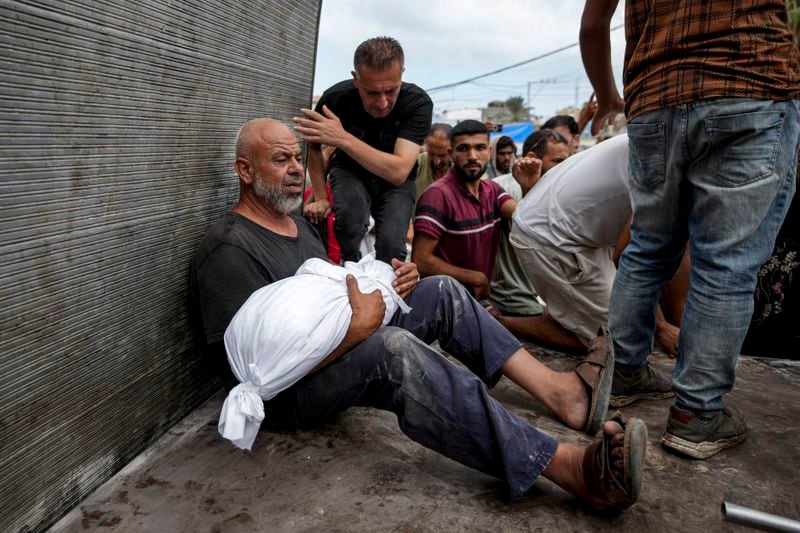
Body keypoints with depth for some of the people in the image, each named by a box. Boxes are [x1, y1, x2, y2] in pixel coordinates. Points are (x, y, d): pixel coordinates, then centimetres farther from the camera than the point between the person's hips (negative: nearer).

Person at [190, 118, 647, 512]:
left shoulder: (298, 223, 14)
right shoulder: (229, 251, -16)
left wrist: (387, 285, -6)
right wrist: (359, 326, -25)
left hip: (343, 346, 9)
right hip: (288, 394, -9)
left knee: (443, 293, -3)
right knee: (395, 348, -38)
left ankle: (559, 390, -15)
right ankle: (570, 468, -41)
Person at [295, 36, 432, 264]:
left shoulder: (418, 103, -27)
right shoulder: (336, 98, -23)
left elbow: (398, 172, -37)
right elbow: (313, 145, -2)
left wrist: (343, 139, -44)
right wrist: (320, 197, -9)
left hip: (395, 180, 0)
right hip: (350, 170, 1)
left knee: (391, 245, -26)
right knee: (350, 219, -33)